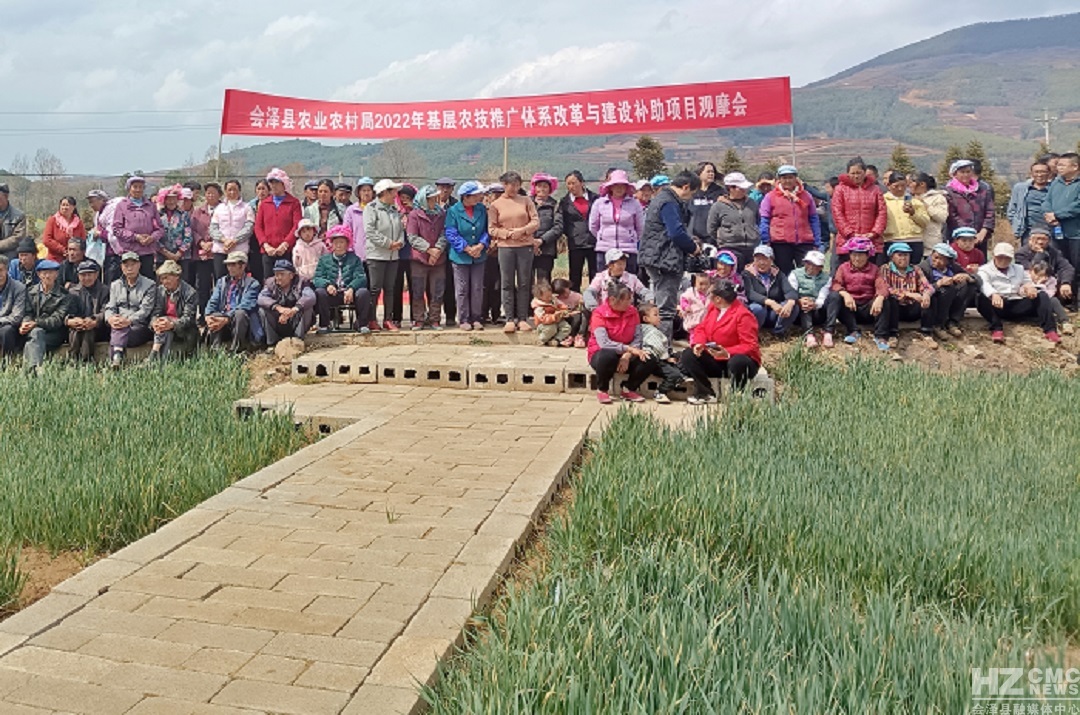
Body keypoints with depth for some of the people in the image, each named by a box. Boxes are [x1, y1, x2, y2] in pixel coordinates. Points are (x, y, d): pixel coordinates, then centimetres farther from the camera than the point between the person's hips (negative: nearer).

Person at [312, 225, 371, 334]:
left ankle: (362, 323, -13)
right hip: (332, 294, 1)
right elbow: (317, 278, 5)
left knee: (364, 292, -30)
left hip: (350, 294, 0)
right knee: (319, 292, -30)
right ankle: (324, 324, -16)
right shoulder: (324, 259, 16)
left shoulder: (354, 259, 14)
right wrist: (327, 284, -19)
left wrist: (351, 288, -22)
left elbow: (361, 277, -1)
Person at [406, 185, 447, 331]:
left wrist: (438, 249, -12)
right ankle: (419, 320, 8)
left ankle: (434, 320, 13)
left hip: (438, 259, 3)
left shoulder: (441, 214, 10)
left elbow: (444, 234, 4)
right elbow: (412, 237, -7)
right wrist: (429, 249, -13)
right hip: (419, 258, -3)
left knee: (437, 291, 4)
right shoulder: (414, 215, -1)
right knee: (418, 291, 1)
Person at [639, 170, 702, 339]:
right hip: (665, 260, -11)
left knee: (660, 304, 18)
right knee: (666, 308, -7)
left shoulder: (662, 198, 19)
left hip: (656, 259, 11)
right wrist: (693, 248, -8)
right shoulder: (669, 202, -16)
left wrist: (689, 243, 13)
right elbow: (677, 232, -23)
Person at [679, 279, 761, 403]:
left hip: (738, 359, -7)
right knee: (688, 355, -9)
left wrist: (727, 353, -39)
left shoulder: (743, 315, -20)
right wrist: (698, 344, -16)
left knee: (737, 363, -41)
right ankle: (706, 394, -6)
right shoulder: (713, 307, 3)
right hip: (715, 359, 7)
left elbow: (750, 347, -24)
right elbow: (701, 328, 6)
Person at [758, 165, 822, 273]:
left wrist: (817, 244, 8)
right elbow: (764, 221, 2)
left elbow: (814, 220, 13)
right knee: (784, 275, 5)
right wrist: (766, 242, -6)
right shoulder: (770, 197, 5)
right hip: (780, 243, -2)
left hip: (804, 242, 2)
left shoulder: (806, 196, 13)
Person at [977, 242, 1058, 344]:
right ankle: (997, 329, -44)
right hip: (997, 306, -4)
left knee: (1042, 295, -16)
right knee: (982, 297, -35)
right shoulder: (985, 269, 7)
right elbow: (984, 284, -15)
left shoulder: (1019, 269, 28)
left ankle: (1050, 329, -30)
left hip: (1017, 305, 5)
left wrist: (1030, 287, -10)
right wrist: (994, 294, -39)